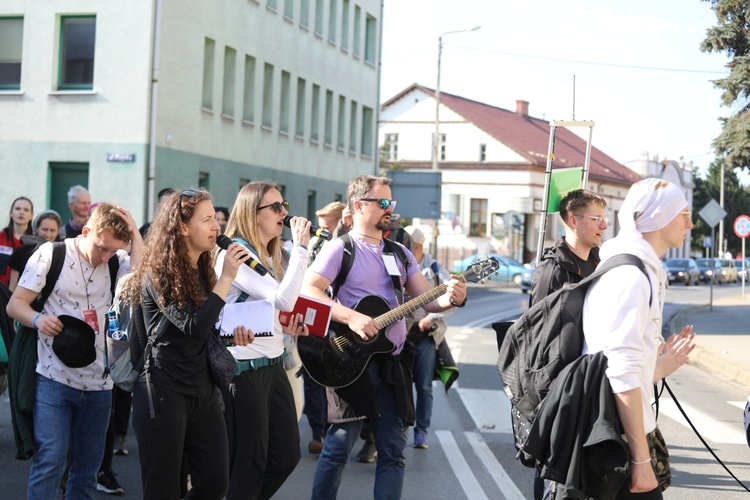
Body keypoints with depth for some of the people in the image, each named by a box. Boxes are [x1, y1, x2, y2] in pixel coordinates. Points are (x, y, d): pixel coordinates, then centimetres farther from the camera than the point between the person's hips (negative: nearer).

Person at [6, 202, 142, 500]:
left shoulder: (117, 261, 5)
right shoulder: (51, 253, -4)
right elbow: (15, 304, -3)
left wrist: (135, 236, -13)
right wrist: (38, 319, -23)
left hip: (98, 383, 4)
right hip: (54, 378, -4)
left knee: (88, 466, 10)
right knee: (49, 460, -10)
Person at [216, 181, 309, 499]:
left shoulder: (270, 256, 13)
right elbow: (284, 299, -26)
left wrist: (288, 326, 6)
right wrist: (300, 246, -21)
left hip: (273, 363, 9)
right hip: (244, 368, -9)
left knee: (287, 455, 13)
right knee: (249, 461, 1)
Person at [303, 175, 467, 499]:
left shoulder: (400, 253, 14)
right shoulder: (340, 249, -6)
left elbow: (427, 300, 10)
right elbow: (308, 291, -18)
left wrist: (451, 299, -12)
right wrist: (351, 318, -28)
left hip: (393, 362, 6)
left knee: (393, 450, 6)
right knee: (339, 446, -2)